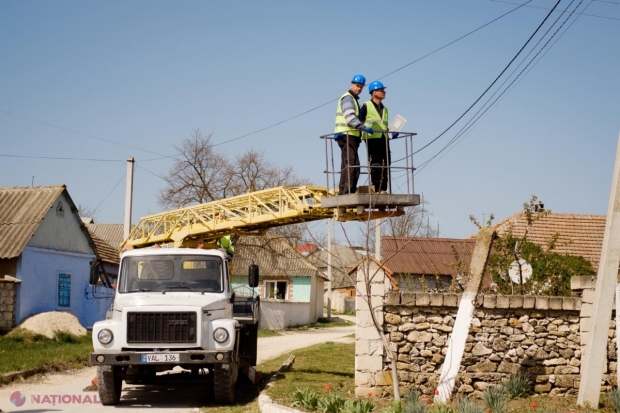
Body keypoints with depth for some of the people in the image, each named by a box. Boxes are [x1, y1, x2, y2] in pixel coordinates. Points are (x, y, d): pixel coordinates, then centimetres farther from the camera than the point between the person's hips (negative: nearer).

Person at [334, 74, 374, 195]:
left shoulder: (353, 99, 26)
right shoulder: (348, 98, -7)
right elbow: (350, 117, -23)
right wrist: (364, 127, -33)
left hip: (350, 137, 11)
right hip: (347, 135, -11)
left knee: (347, 165, 9)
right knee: (352, 164, -17)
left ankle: (343, 193, 9)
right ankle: (347, 192, -22)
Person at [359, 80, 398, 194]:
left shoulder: (384, 109, 23)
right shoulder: (366, 106, 3)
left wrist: (391, 133, 10)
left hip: (384, 139, 6)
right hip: (372, 138, -6)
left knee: (385, 165, 1)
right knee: (375, 165, -8)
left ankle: (383, 189, 5)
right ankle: (377, 189, -8)